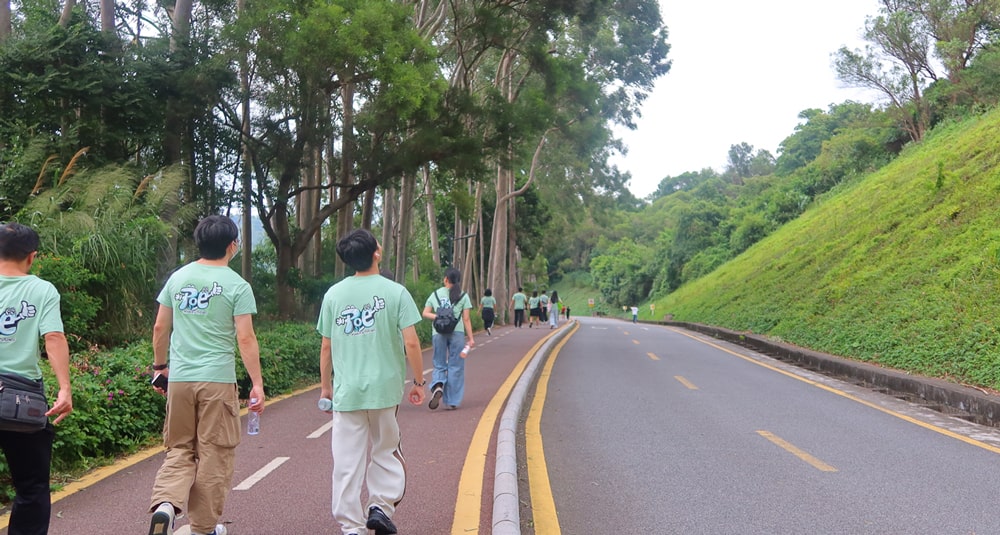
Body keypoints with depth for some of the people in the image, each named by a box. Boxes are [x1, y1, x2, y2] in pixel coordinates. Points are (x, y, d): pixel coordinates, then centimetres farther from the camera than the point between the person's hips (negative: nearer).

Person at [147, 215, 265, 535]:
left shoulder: (178, 277, 7)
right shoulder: (237, 285, -7)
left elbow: (160, 327, 11)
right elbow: (245, 339, -11)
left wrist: (160, 365, 23)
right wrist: (257, 384, -6)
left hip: (179, 378, 4)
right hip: (217, 380, -4)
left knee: (180, 449, 16)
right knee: (213, 454, 7)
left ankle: (164, 504, -7)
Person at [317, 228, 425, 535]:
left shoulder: (334, 294, 2)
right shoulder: (395, 292, -5)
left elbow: (326, 346, 6)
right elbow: (411, 342, -9)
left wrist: (325, 386, 16)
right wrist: (419, 382, 2)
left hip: (346, 391, 2)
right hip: (385, 387, -1)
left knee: (347, 460, 7)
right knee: (385, 451, 18)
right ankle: (381, 506, 10)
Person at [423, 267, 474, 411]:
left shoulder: (436, 294, 9)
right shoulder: (463, 296, 3)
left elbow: (425, 313, 1)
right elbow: (466, 319, -1)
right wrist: (470, 338, 2)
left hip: (439, 333, 1)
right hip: (457, 333, -1)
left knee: (439, 365, 13)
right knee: (455, 367, 7)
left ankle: (437, 386, -17)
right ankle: (452, 402, 10)